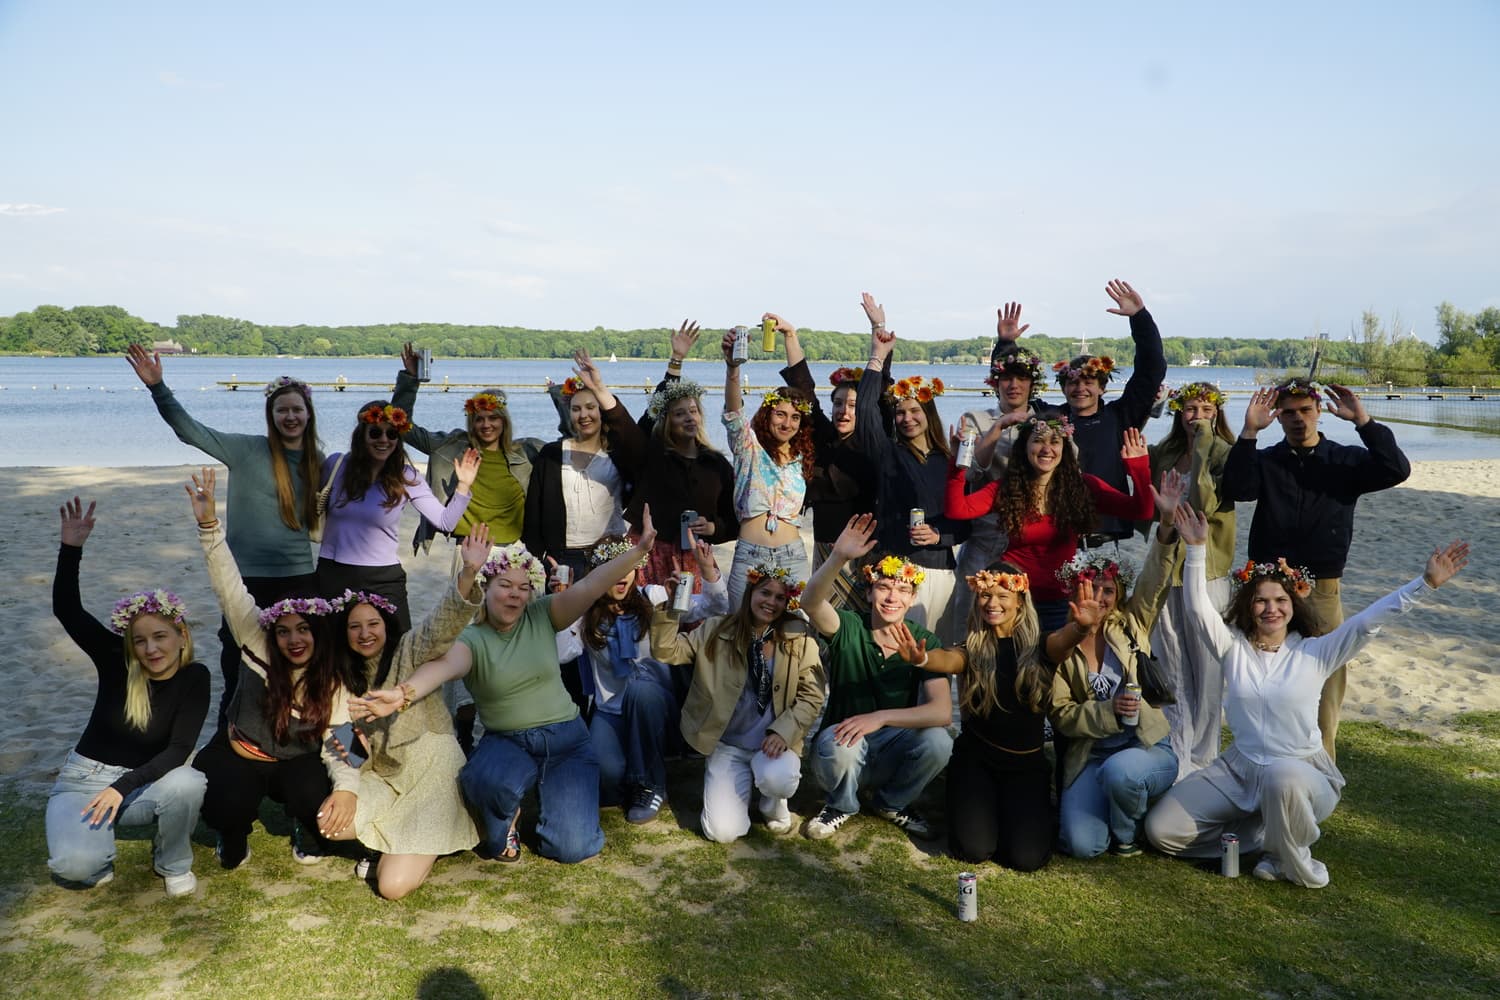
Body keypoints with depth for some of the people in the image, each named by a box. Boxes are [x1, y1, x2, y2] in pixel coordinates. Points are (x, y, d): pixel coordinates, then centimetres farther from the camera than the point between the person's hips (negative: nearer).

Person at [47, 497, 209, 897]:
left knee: (188, 783, -34)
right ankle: (92, 839, 9)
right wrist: (71, 547, -30)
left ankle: (173, 863, -4)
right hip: (86, 778, 0)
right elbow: (66, 610, -19)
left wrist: (124, 786, -31)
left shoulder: (194, 677, -14)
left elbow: (178, 750, -19)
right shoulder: (116, 661, -11)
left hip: (145, 784, 1)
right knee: (77, 864, -30)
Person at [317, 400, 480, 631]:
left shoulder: (406, 478, -3)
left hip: (382, 579, -1)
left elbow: (445, 522, -8)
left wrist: (463, 486, -16)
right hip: (331, 574, 1)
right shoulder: (335, 465, -2)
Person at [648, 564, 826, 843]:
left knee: (777, 779, -36)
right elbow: (666, 652, -5)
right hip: (727, 744, 1)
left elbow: (812, 696, -3)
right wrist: (667, 608, -20)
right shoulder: (716, 630, -1)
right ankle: (743, 782, 20)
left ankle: (774, 804, 5)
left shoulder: (799, 638, -3)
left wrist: (783, 732, -17)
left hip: (774, 740, 0)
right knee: (723, 832, -15)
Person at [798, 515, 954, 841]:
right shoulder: (848, 630, -12)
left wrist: (881, 717, -30)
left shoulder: (925, 642, -7)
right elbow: (811, 603, -34)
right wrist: (839, 557, -50)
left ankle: (892, 803, 4)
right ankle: (841, 804, 1)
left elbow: (942, 712, -19)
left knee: (938, 741, -27)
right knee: (838, 744, -36)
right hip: (845, 751, -2)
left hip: (894, 749, 2)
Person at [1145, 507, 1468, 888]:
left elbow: (1368, 621, -14)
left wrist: (1427, 582, -25)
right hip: (1239, 769, 3)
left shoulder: (1315, 652, -4)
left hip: (1301, 771, -3)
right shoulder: (1233, 645, -1)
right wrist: (1196, 548, -27)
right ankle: (1265, 833, 9)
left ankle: (1293, 861, -11)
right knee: (1162, 829, -10)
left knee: (1281, 778, -44)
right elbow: (1198, 609, -16)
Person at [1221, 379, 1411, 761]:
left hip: (1323, 590, 0)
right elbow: (1236, 488, -15)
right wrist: (1249, 432, -22)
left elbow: (1396, 470, -10)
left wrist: (1362, 421, -16)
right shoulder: (1265, 461, 6)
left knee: (1325, 679, 2)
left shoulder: (1346, 460, 7)